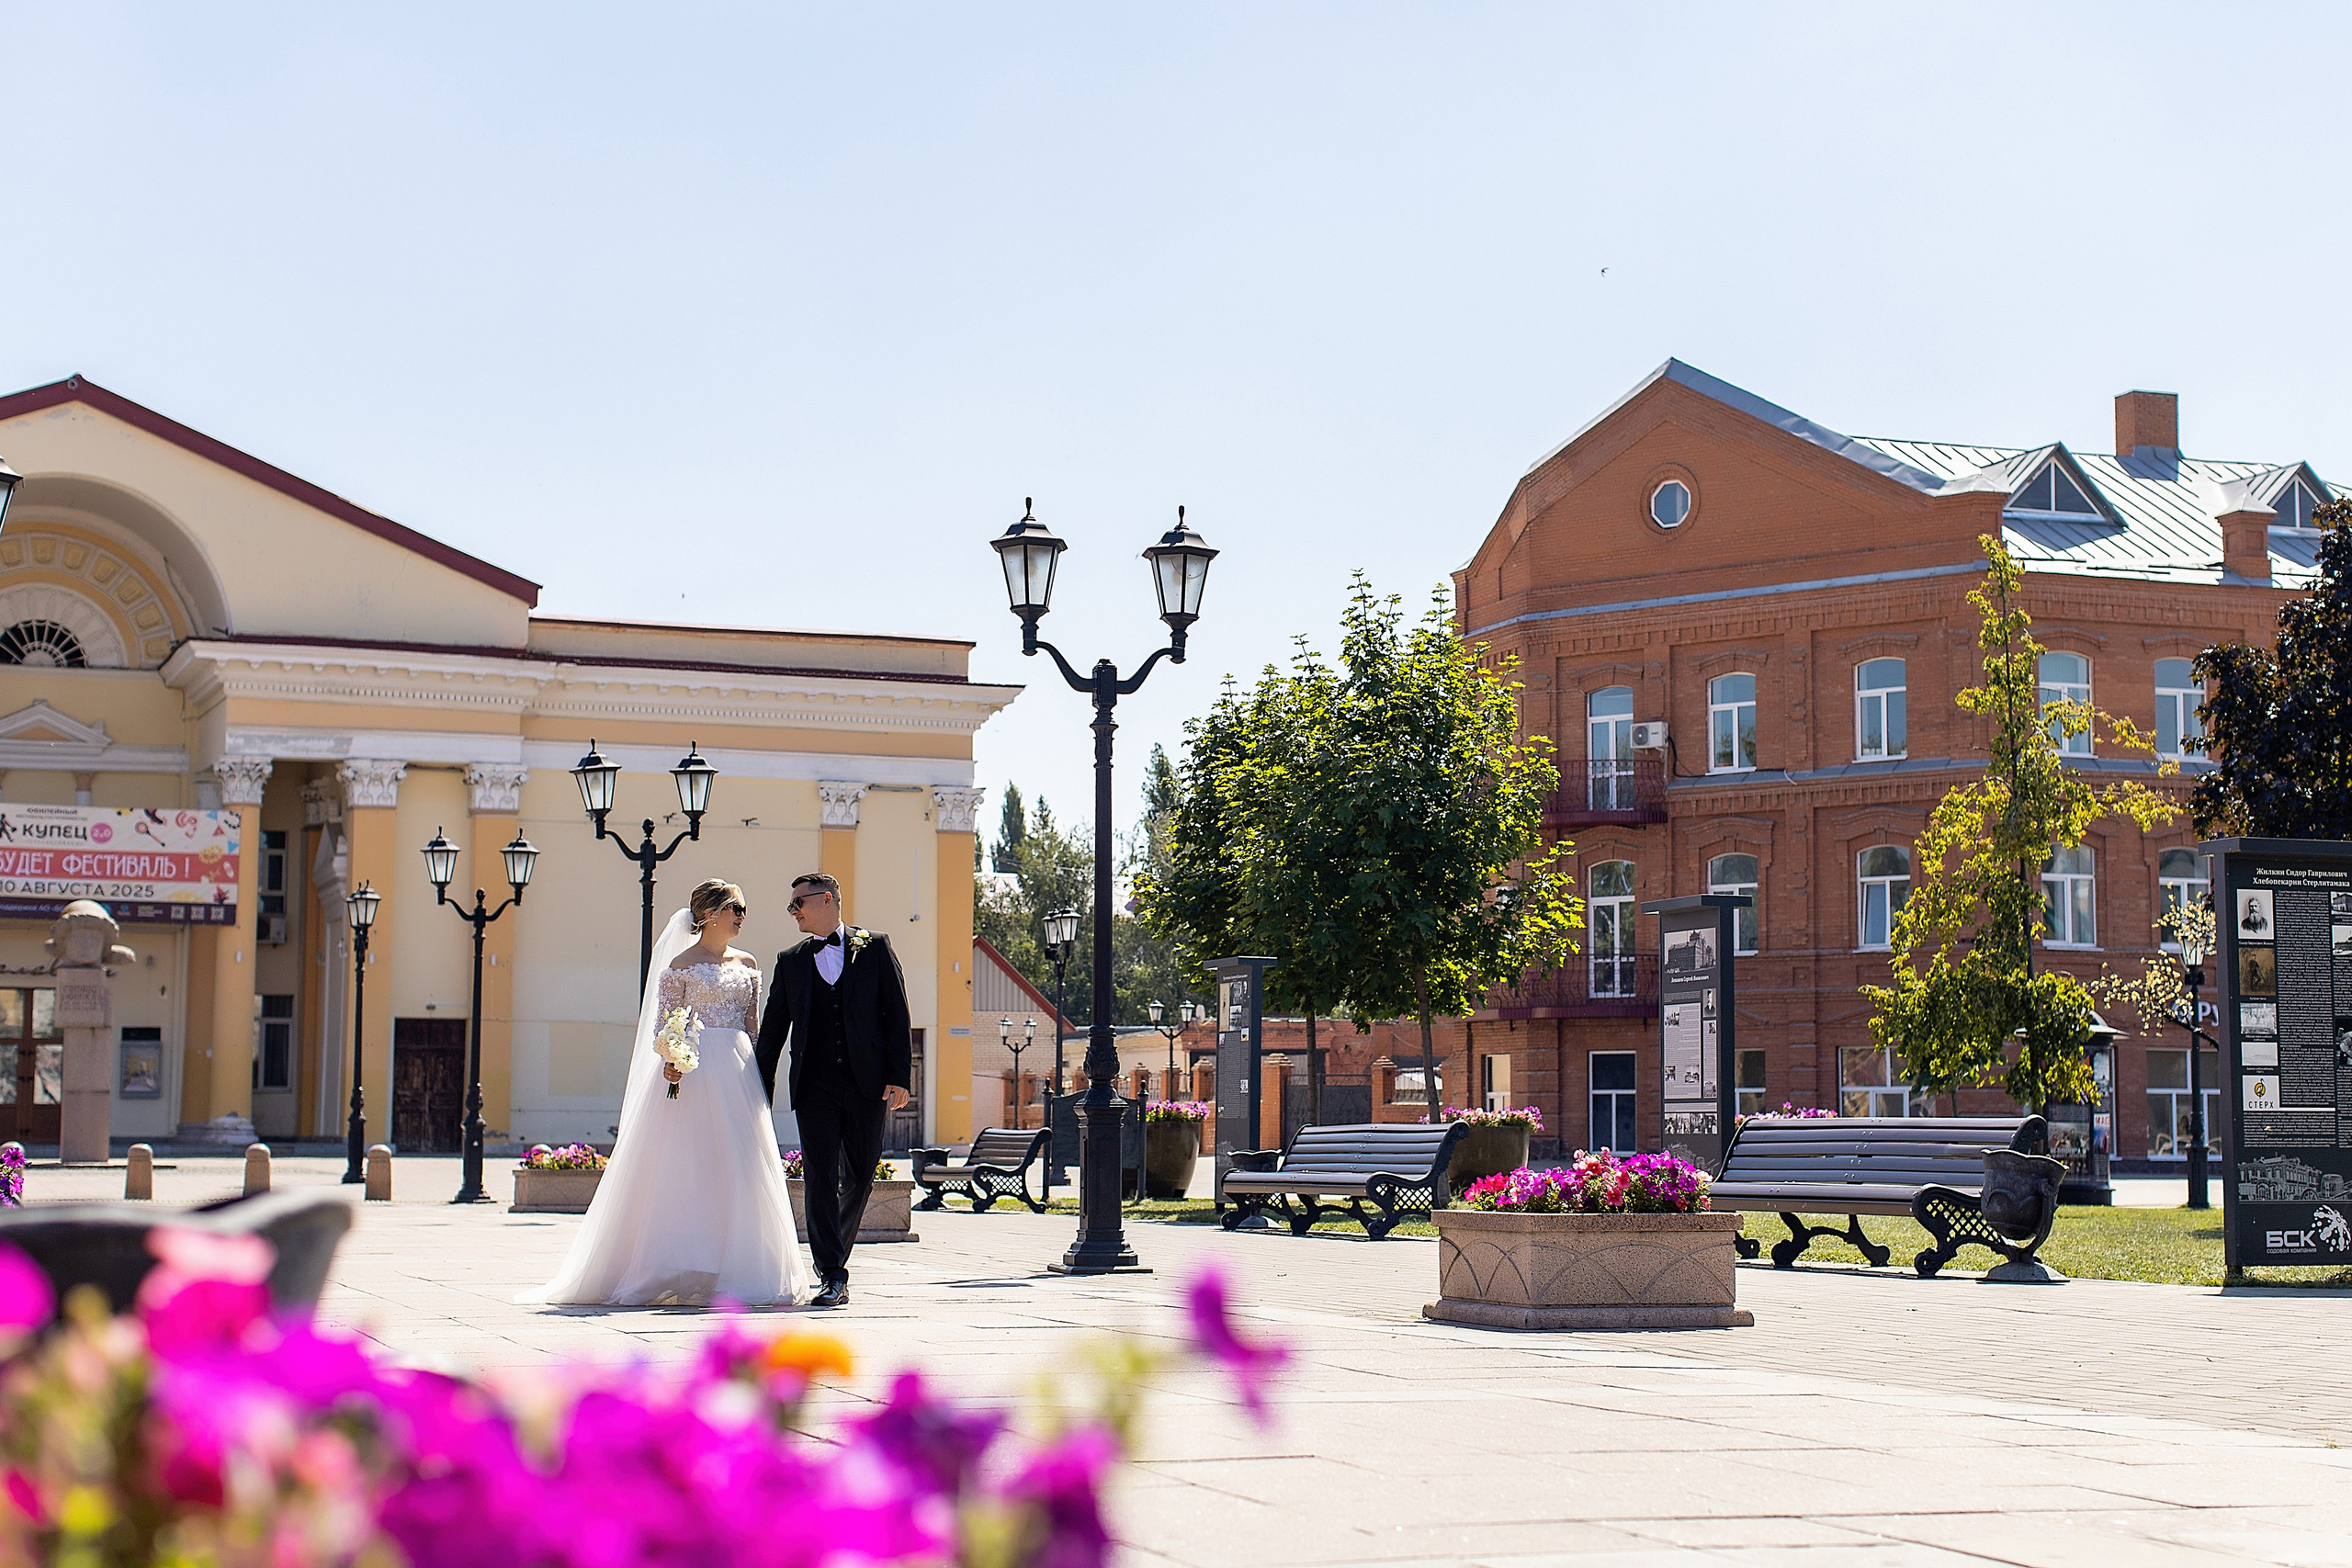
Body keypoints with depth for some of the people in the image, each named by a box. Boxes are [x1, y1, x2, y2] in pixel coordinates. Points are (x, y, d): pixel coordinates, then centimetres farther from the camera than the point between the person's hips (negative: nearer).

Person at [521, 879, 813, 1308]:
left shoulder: (748, 964, 15)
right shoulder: (682, 964, 0)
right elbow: (663, 1021, -4)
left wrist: (755, 1075, 9)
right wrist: (669, 1061, -22)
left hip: (738, 1073, 5)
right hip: (692, 1072, -5)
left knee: (739, 1172, 1)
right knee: (686, 1168, -7)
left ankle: (736, 1273, 4)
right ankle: (684, 1274, -5)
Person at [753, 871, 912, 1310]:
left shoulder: (874, 948, 7)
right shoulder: (790, 962, 13)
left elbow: (897, 1014, 3)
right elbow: (773, 1029, 14)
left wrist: (899, 1075, -6)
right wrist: (761, 1092, 9)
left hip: (867, 1084, -1)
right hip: (815, 1087, 1)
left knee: (860, 1178, 7)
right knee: (820, 1179, -8)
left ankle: (835, 1252, 28)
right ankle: (833, 1276, -9)